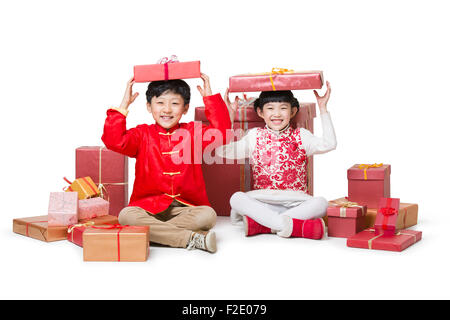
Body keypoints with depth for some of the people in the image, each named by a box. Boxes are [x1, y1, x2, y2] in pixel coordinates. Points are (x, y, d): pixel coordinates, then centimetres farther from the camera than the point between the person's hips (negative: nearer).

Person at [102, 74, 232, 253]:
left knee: (208, 216, -30)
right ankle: (191, 238, -30)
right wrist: (124, 105, -6)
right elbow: (115, 141, -9)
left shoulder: (192, 132, 9)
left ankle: (155, 232, -22)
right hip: (149, 206, 0)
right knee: (126, 215, -32)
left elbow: (221, 132, -8)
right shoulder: (143, 134, 8)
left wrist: (210, 98, -4)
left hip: (185, 208, 0)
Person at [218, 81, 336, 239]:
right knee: (236, 198, -29)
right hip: (262, 199, 0)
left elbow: (328, 144, -6)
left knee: (321, 203, -28)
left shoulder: (300, 136, 10)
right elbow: (222, 150, 1)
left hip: (295, 201, 1)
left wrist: (322, 108, -3)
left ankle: (258, 224, -33)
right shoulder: (254, 136, 11)